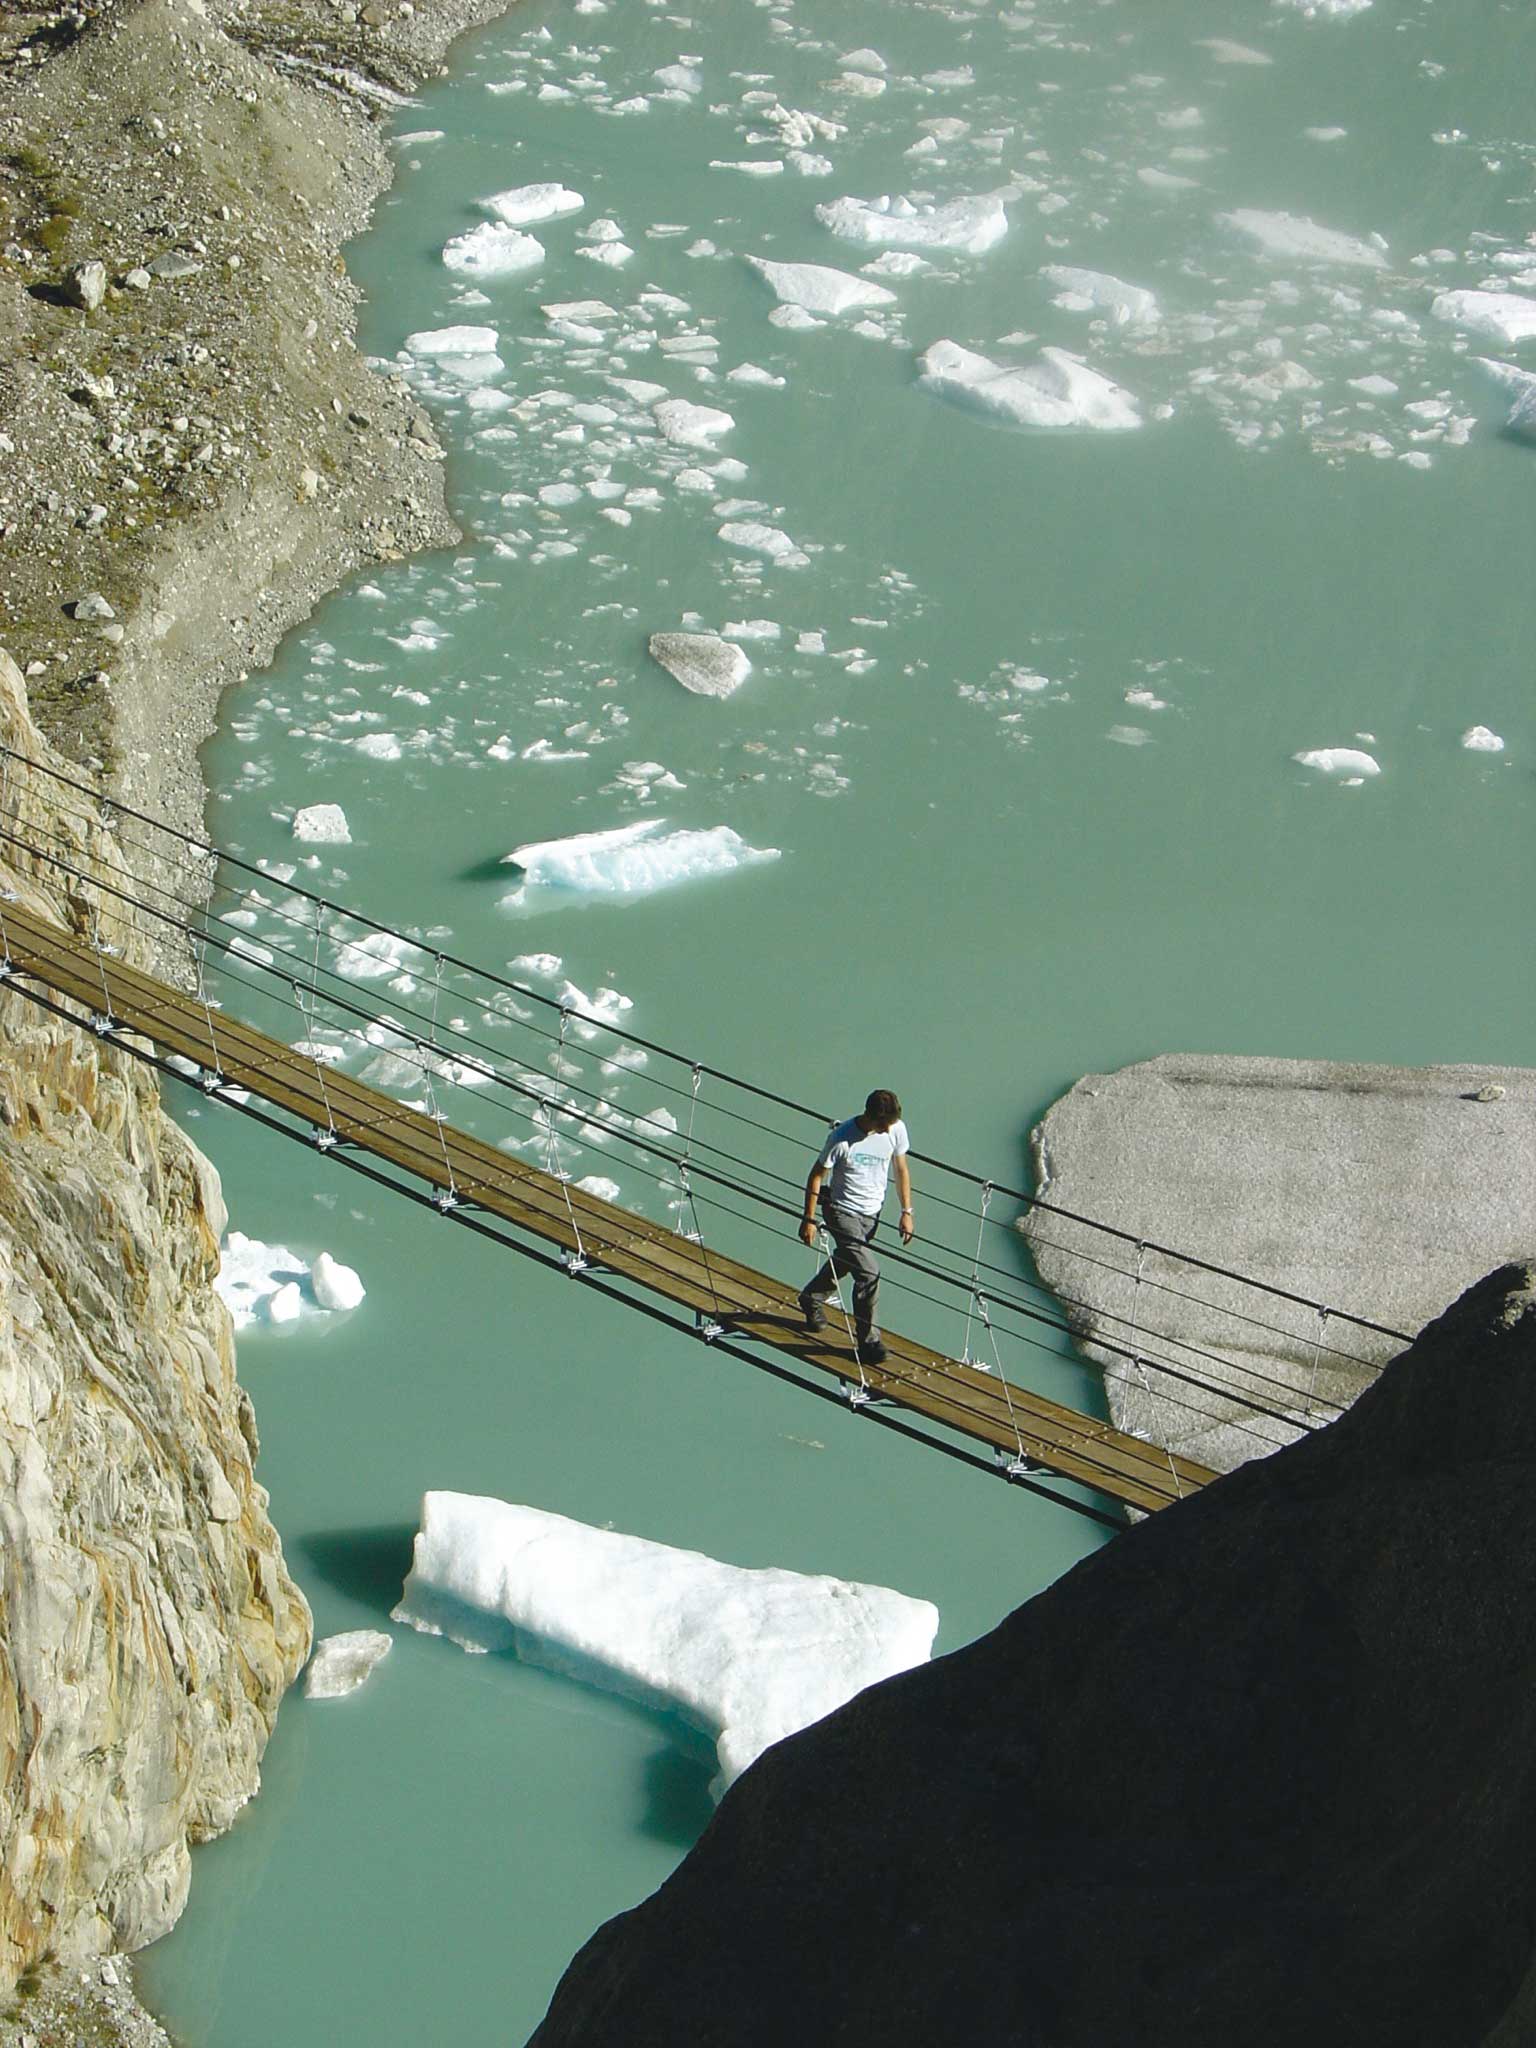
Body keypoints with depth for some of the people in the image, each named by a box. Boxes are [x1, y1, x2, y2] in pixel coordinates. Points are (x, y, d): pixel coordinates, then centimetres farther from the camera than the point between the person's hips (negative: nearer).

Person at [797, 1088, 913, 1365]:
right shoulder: (841, 1138, -26)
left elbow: (901, 1169, 4)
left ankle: (812, 1299, 52)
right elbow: (817, 1175, -14)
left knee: (845, 1261, 24)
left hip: (872, 1212, 6)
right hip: (842, 1211, -6)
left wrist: (907, 1212, 3)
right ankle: (869, 1340, -2)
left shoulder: (896, 1129, -12)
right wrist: (809, 1219, -10)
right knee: (869, 1272, -15)